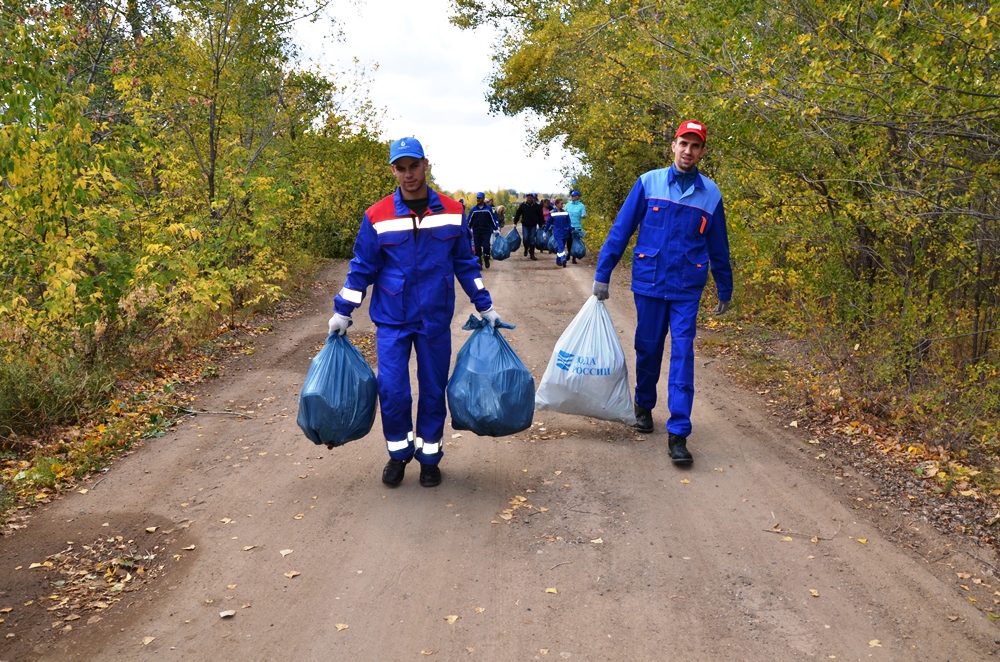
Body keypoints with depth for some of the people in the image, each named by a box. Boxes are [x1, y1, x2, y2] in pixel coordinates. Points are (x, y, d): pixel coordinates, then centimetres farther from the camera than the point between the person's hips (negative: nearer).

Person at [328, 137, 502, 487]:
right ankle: (399, 452, 21)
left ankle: (429, 455, 27)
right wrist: (342, 312, 1)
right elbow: (361, 268, 1)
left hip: (436, 320, 1)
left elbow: (465, 263, 8)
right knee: (392, 390, -3)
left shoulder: (452, 212, -1)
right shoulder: (377, 217, -5)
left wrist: (485, 306, 9)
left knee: (433, 389, 9)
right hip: (392, 319, -1)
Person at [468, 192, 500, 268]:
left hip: (486, 231, -2)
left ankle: (486, 259, 12)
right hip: (476, 232, 2)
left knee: (486, 246, -13)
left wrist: (497, 228, 3)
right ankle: (479, 263, 11)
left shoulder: (488, 208, 1)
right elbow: (469, 221, 8)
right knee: (477, 248, 2)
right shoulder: (473, 209, 4)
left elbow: (493, 219, 7)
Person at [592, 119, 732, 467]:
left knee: (682, 354, -6)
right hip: (648, 282, 0)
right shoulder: (648, 183, -1)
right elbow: (621, 229, 0)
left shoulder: (710, 194, 3)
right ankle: (644, 405, 37)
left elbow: (718, 247, 10)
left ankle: (678, 433, -3)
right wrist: (602, 274, -3)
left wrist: (725, 291, 16)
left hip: (687, 288, 0)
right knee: (648, 348, 12)